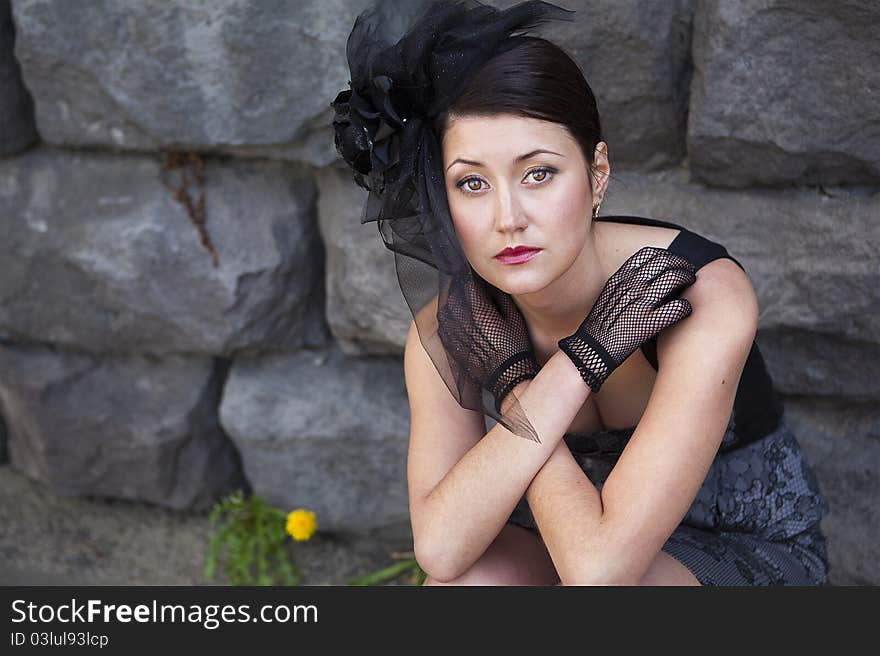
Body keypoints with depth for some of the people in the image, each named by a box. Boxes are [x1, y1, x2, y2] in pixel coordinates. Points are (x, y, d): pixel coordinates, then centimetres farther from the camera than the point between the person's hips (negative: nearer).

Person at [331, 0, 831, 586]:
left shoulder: (706, 296, -31)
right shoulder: (447, 325, -17)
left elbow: (600, 568, -37)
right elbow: (441, 549, -30)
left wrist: (512, 382, -26)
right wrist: (578, 362, -33)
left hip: (748, 547, -3)